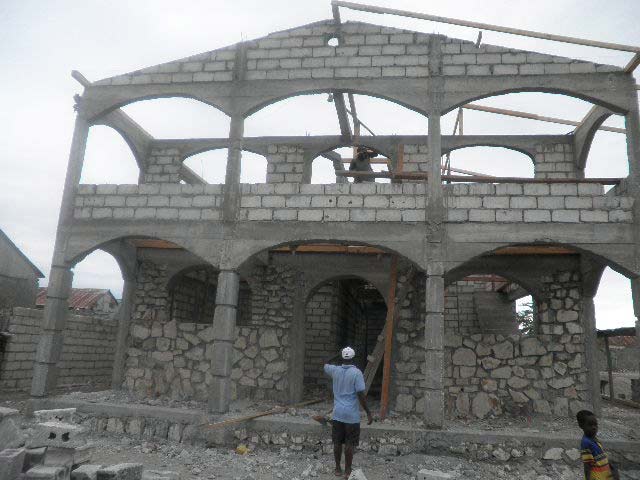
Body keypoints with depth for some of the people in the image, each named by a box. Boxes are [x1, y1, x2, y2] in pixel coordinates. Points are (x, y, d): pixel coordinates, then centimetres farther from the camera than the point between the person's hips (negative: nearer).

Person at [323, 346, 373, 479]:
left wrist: (337, 355, 22)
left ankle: (338, 469, 24)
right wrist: (368, 413, -9)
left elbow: (325, 364, 23)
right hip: (352, 415, -4)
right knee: (349, 444, 7)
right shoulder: (356, 373, -13)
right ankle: (347, 471, 14)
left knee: (337, 443, 13)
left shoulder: (335, 370, -1)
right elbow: (361, 395, -16)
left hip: (337, 414, 4)